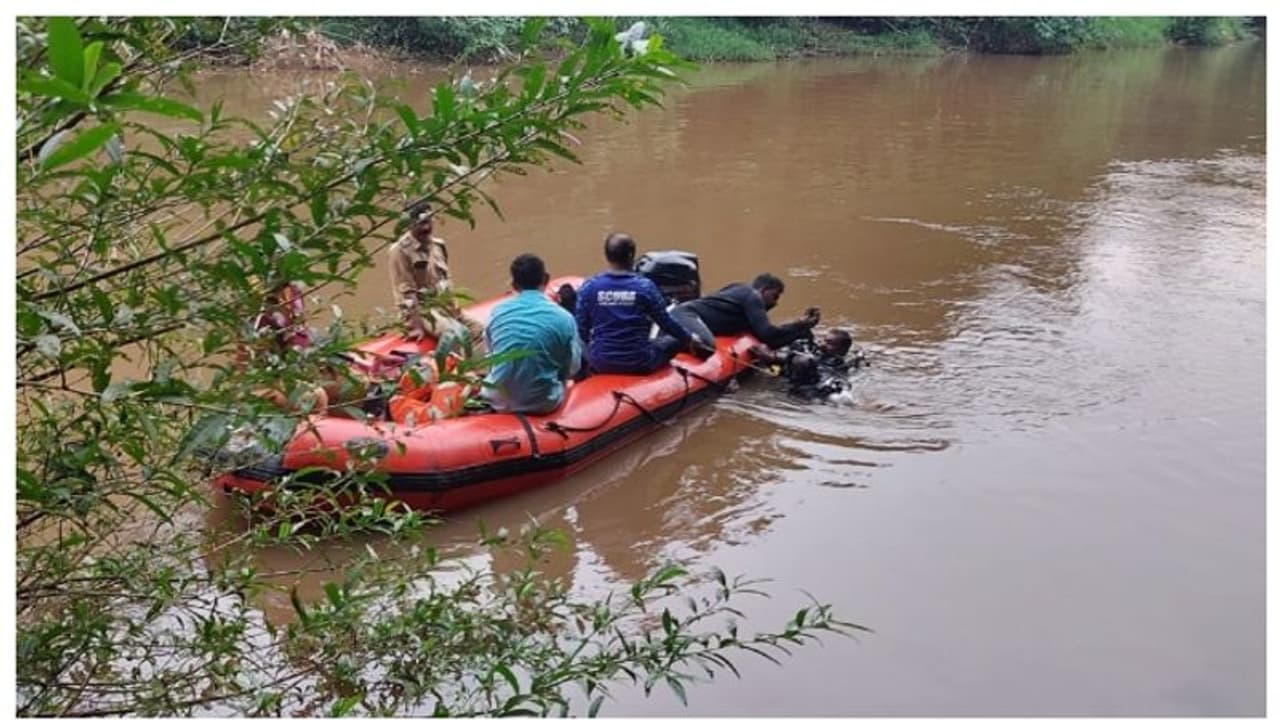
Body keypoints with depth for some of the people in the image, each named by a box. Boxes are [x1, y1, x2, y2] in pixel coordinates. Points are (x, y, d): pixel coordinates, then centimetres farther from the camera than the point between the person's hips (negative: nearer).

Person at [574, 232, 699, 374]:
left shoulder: (589, 287, -7)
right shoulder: (645, 286, -10)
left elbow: (580, 330, 0)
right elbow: (666, 323, 0)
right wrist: (690, 338, 20)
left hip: (600, 363, 0)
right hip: (639, 363, 0)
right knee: (677, 339, 24)